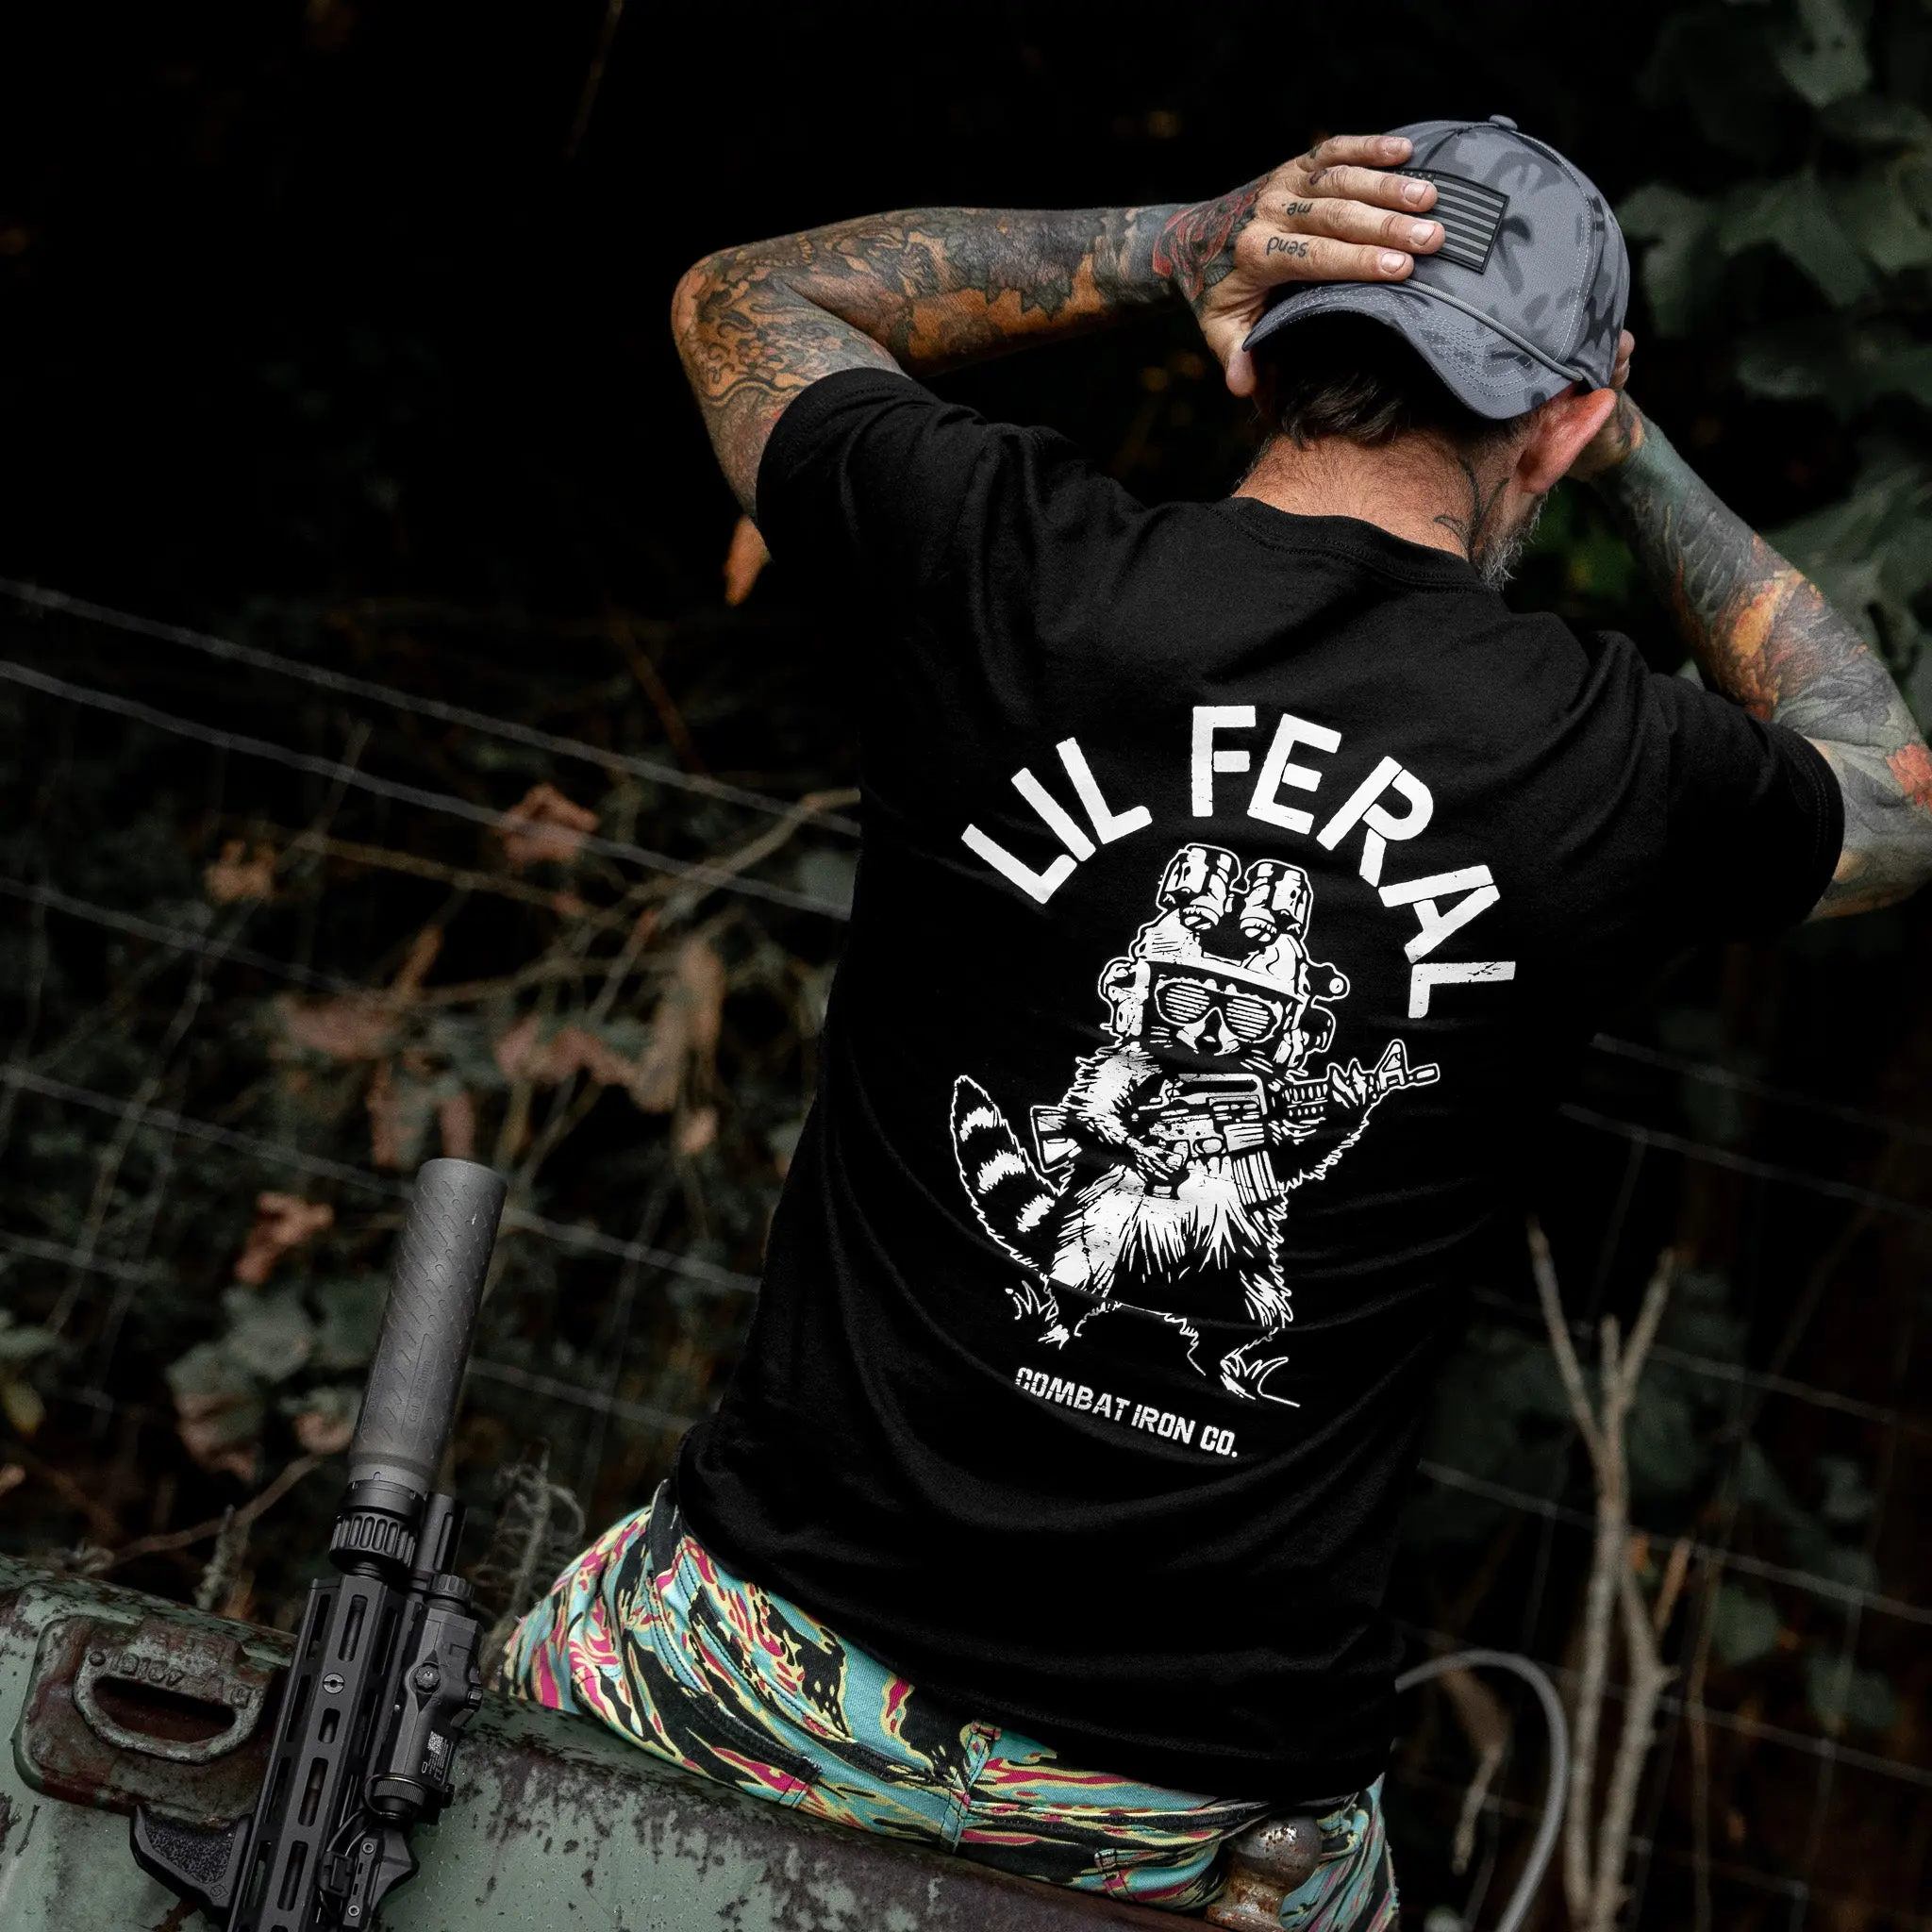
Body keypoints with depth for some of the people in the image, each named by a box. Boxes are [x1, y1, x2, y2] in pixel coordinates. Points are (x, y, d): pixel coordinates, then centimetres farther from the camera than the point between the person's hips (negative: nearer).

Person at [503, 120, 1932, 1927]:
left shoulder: (1005, 562, -7)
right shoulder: (1624, 773, -4)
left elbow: (738, 298, 16)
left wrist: (1179, 246, 8)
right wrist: (1628, 444, 24)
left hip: (786, 1661, 0)